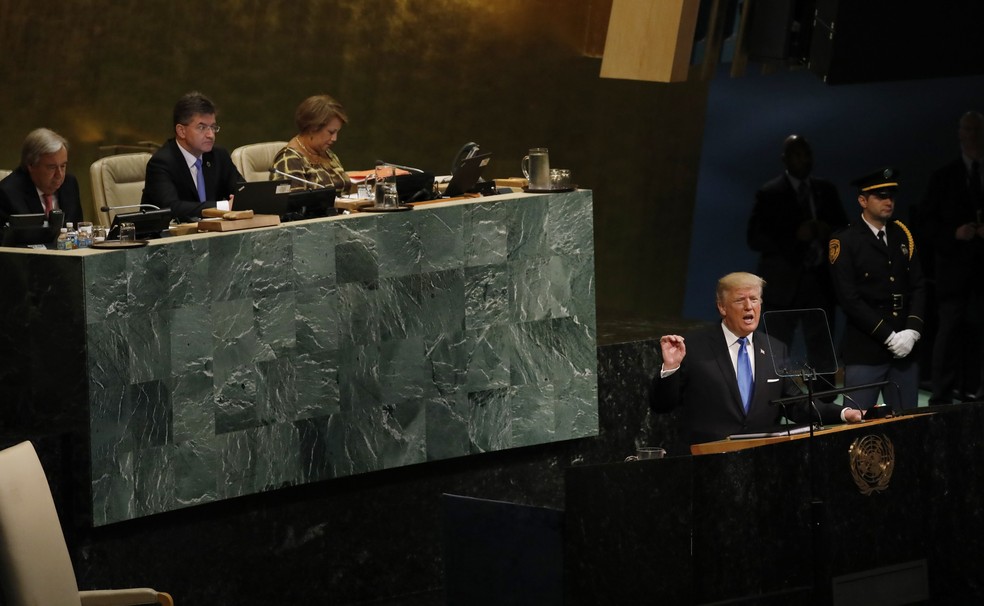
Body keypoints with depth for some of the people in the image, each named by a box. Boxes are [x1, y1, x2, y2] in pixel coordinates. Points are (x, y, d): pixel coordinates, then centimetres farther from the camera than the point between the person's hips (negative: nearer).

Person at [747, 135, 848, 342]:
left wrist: (827, 231, -7)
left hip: (820, 283, 4)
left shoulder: (826, 190, 14)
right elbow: (754, 238, -5)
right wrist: (795, 236, -17)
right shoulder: (769, 193, 1)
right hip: (783, 285, -4)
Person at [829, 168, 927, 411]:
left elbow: (918, 287, 10)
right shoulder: (845, 241, -5)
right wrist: (888, 336, -13)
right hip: (865, 350, -5)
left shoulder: (902, 235, 12)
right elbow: (849, 298, -10)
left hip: (905, 348, 5)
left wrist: (912, 331, -6)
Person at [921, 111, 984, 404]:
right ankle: (942, 394, -8)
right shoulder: (943, 178, 8)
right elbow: (928, 223, 5)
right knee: (949, 330, -7)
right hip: (954, 267, -1)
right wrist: (954, 233, -11)